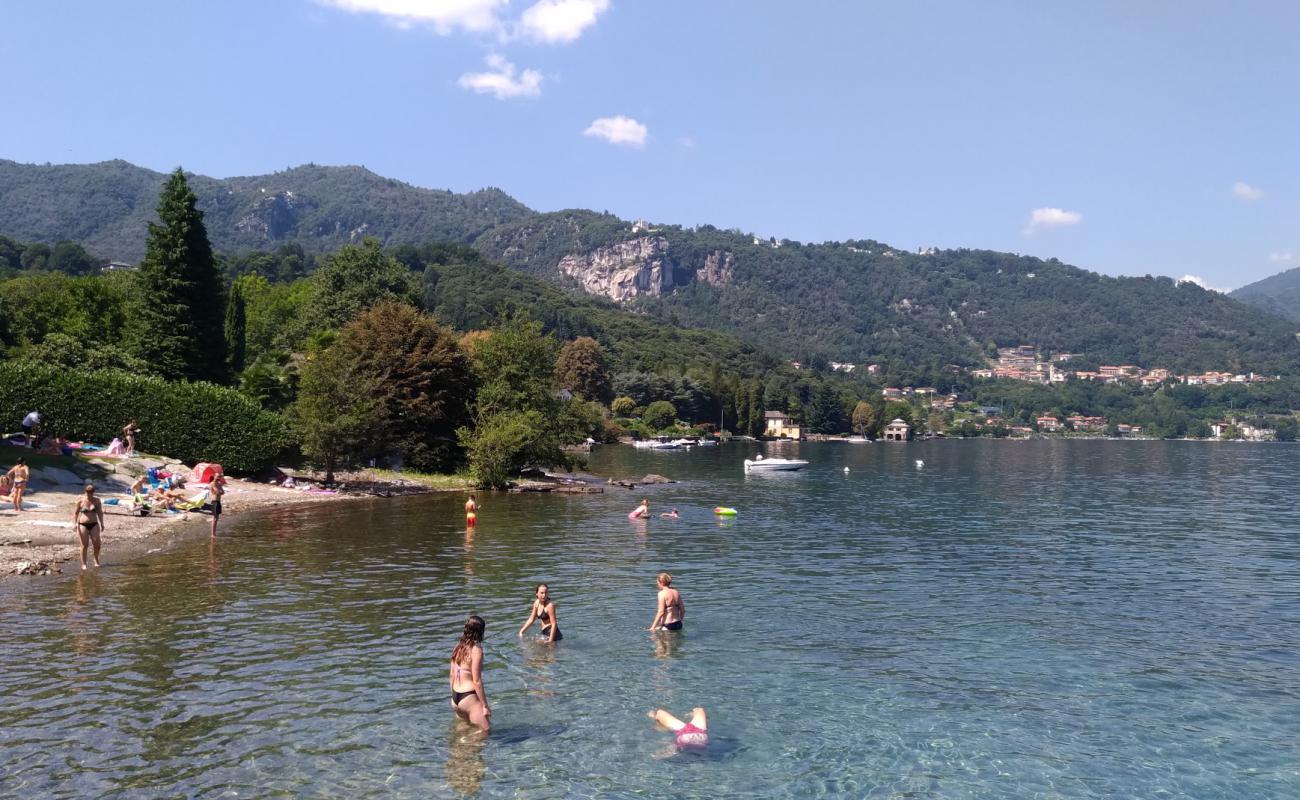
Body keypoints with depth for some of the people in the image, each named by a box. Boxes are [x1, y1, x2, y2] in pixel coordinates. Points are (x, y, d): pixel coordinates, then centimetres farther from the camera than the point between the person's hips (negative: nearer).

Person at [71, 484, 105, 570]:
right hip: (83, 525, -2)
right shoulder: (80, 501, 0)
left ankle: (96, 560, 16)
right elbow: (75, 513, 5)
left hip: (94, 524, 2)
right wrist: (74, 523, -7)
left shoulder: (97, 500, 5)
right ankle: (83, 564, 7)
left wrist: (101, 524, 5)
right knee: (84, 545, -3)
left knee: (97, 543, -7)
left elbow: (100, 513, 10)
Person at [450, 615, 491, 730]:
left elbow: (451, 674, 13)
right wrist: (485, 706, -13)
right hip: (469, 697, -8)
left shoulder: (459, 646, 6)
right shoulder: (476, 650, -17)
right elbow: (477, 681, -18)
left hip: (455, 697, 8)